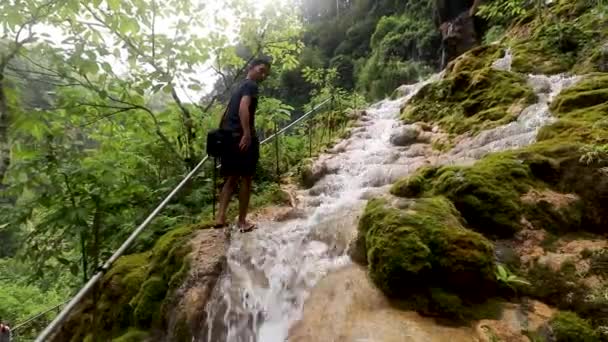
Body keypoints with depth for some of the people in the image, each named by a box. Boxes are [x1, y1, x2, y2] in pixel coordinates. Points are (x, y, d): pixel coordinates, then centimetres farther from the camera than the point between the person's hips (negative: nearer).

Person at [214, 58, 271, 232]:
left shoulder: (239, 86, 25)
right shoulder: (251, 86, -3)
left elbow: (229, 112, 25)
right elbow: (243, 108, -20)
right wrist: (247, 133, -28)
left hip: (228, 136, 8)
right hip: (242, 137, -8)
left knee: (231, 177, 11)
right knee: (246, 178, 1)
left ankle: (221, 216, 1)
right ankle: (242, 221, 7)